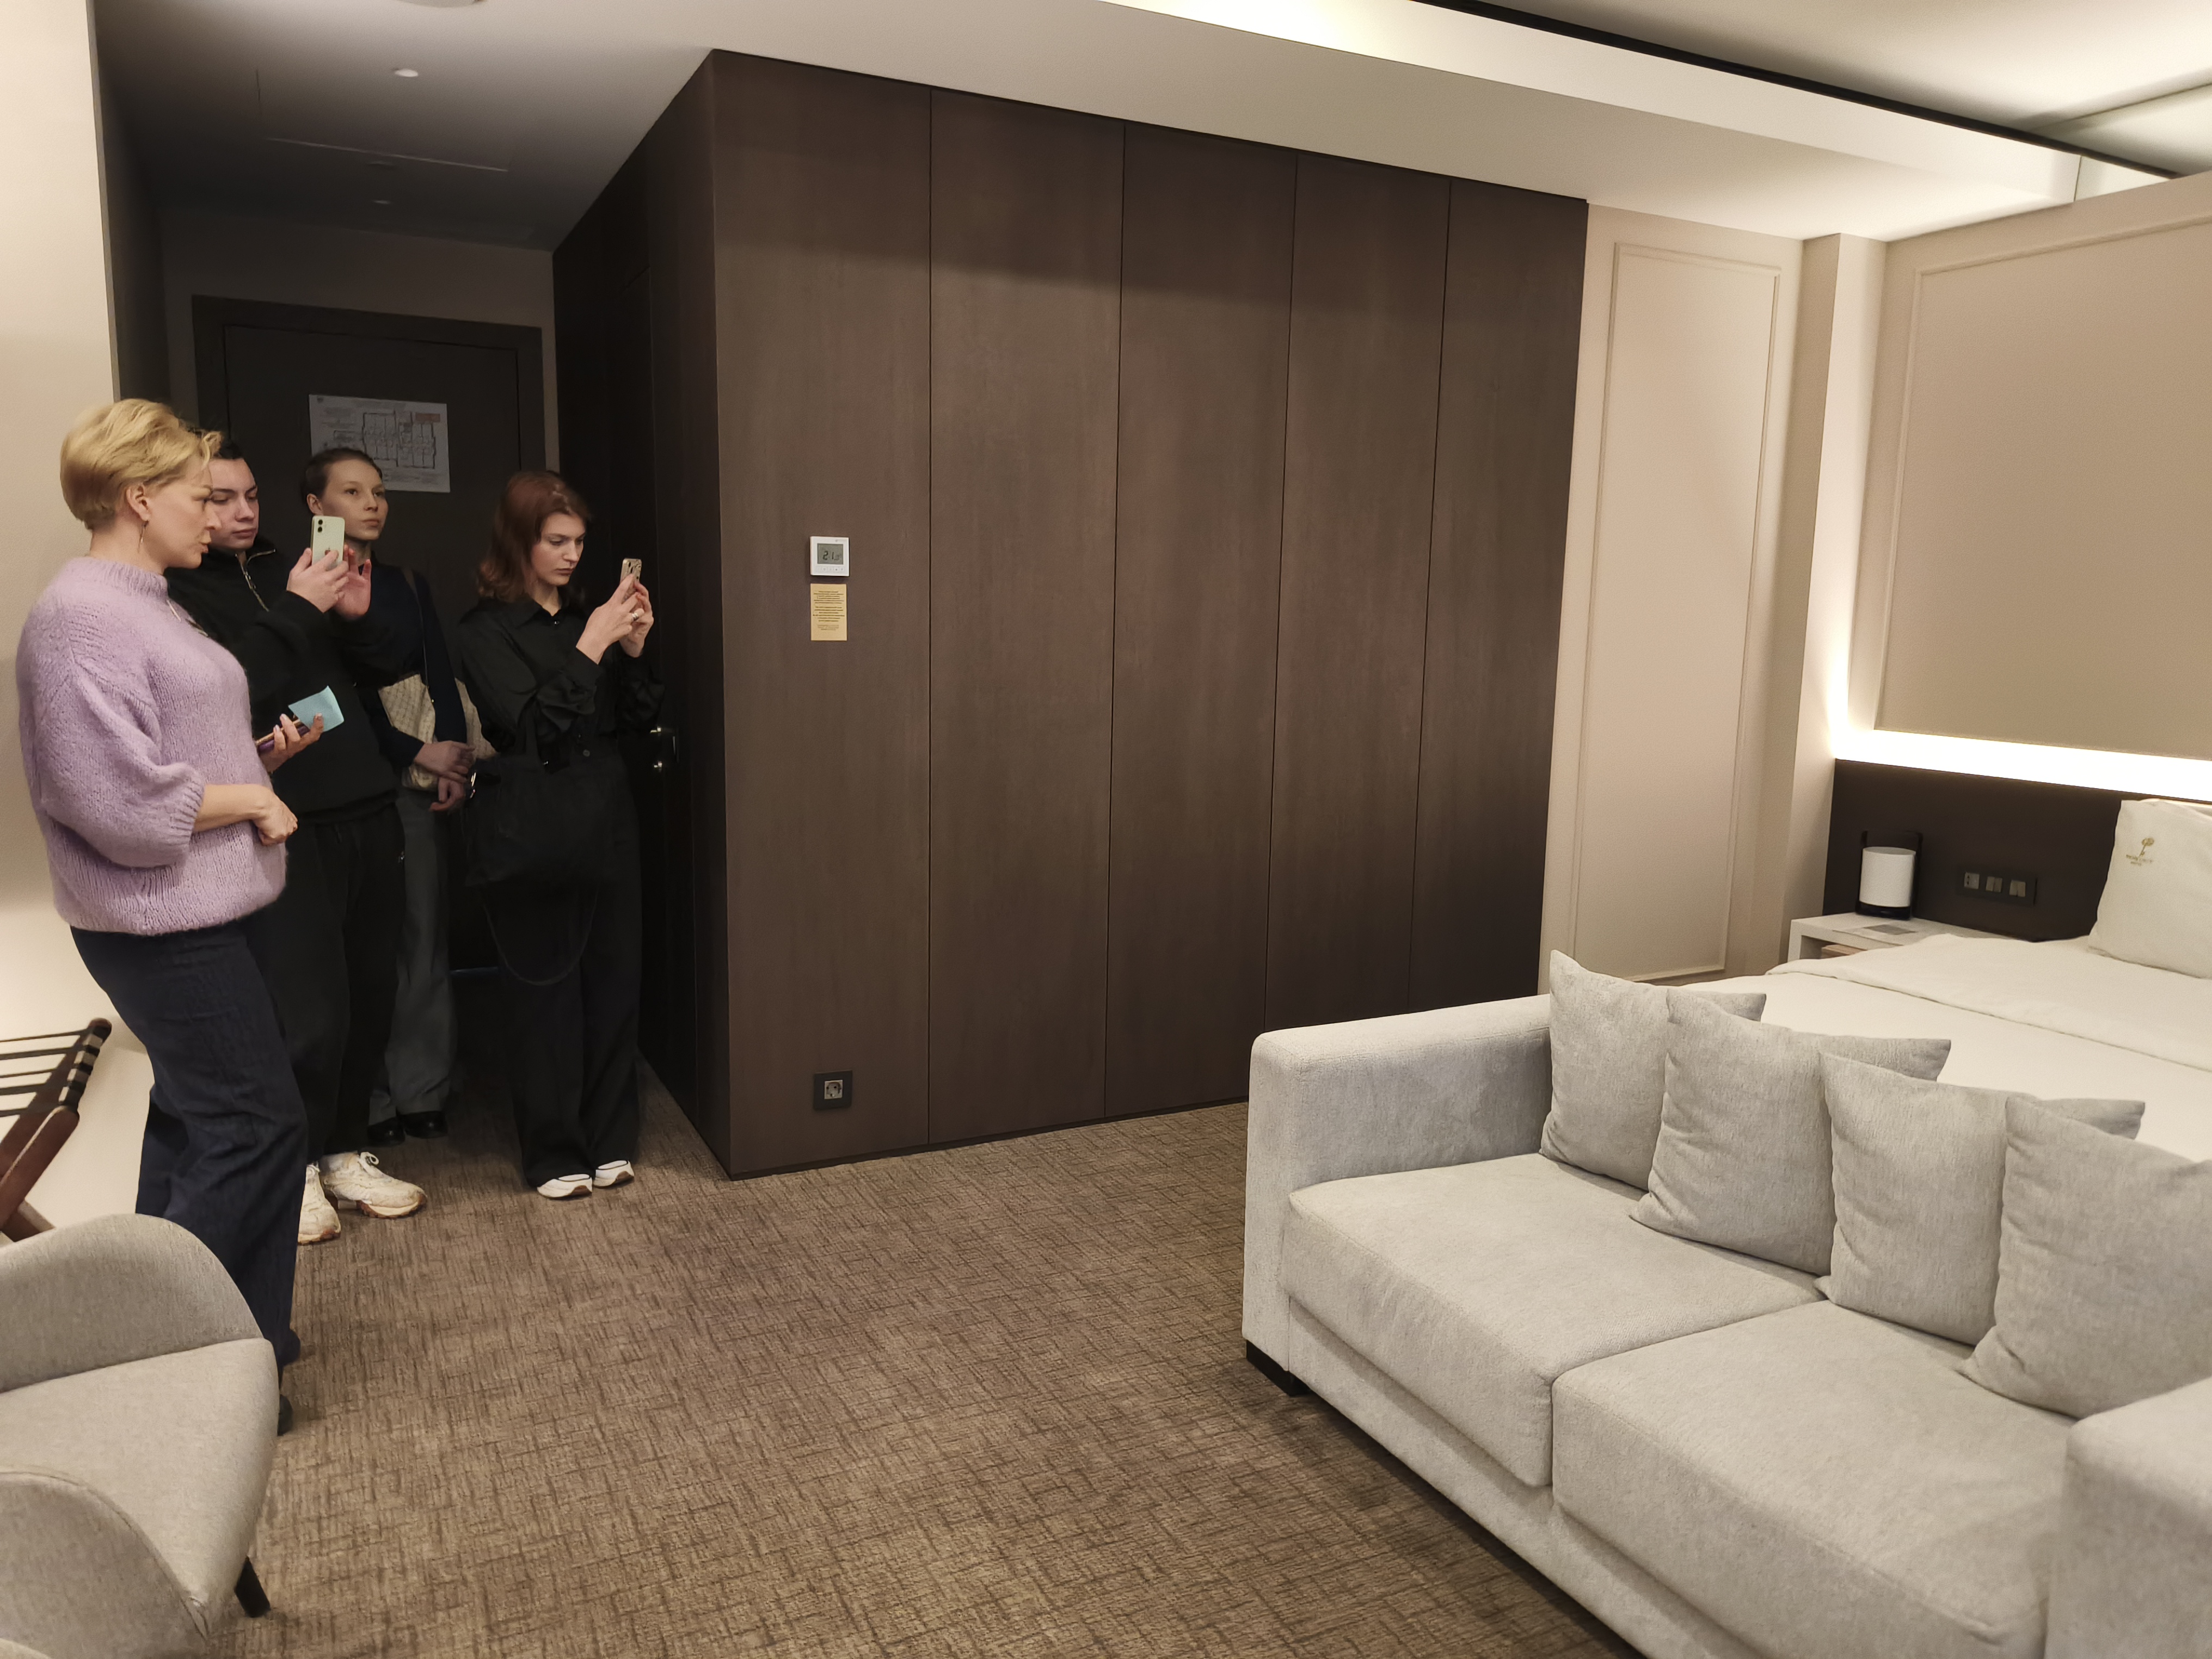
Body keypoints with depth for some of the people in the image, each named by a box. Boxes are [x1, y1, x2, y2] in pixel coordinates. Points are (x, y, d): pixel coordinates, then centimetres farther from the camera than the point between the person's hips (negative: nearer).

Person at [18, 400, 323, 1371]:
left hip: (191, 917, 11)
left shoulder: (140, 603, 14)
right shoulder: (82, 616, -17)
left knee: (195, 1121, 18)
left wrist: (264, 754, 7)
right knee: (259, 1128, -6)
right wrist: (252, 798, -14)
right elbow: (122, 799, -25)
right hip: (164, 926, -11)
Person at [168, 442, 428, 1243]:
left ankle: (346, 1152, 28)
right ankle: (293, 1168, 17)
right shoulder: (176, 592, -2)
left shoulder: (288, 570, 16)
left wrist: (356, 616, -2)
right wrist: (298, 611, -14)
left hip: (365, 812, 6)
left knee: (370, 998, 9)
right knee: (312, 1016, -7)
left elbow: (388, 670, 16)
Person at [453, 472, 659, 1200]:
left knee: (614, 978, 7)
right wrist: (590, 648, -18)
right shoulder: (486, 632, -5)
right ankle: (554, 1154, 16)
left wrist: (634, 649, -4)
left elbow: (637, 720, 11)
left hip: (608, 824, 5)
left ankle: (610, 1139, 21)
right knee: (547, 991, 2)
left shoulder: (587, 616, 10)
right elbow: (532, 729, -16)